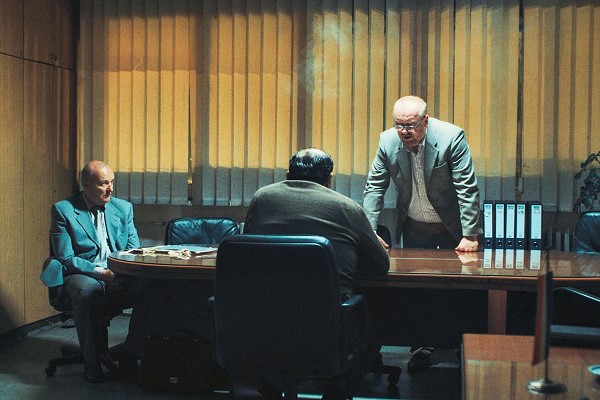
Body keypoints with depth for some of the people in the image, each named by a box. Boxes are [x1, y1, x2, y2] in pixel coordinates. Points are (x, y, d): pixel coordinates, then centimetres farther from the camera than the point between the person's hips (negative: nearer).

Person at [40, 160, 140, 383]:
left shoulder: (123, 208, 12)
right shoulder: (63, 210, -1)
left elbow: (134, 250, 11)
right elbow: (65, 257, -7)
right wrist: (100, 272, -20)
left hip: (120, 276, 4)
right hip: (81, 275, -3)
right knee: (87, 291, -39)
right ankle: (92, 363, -23)